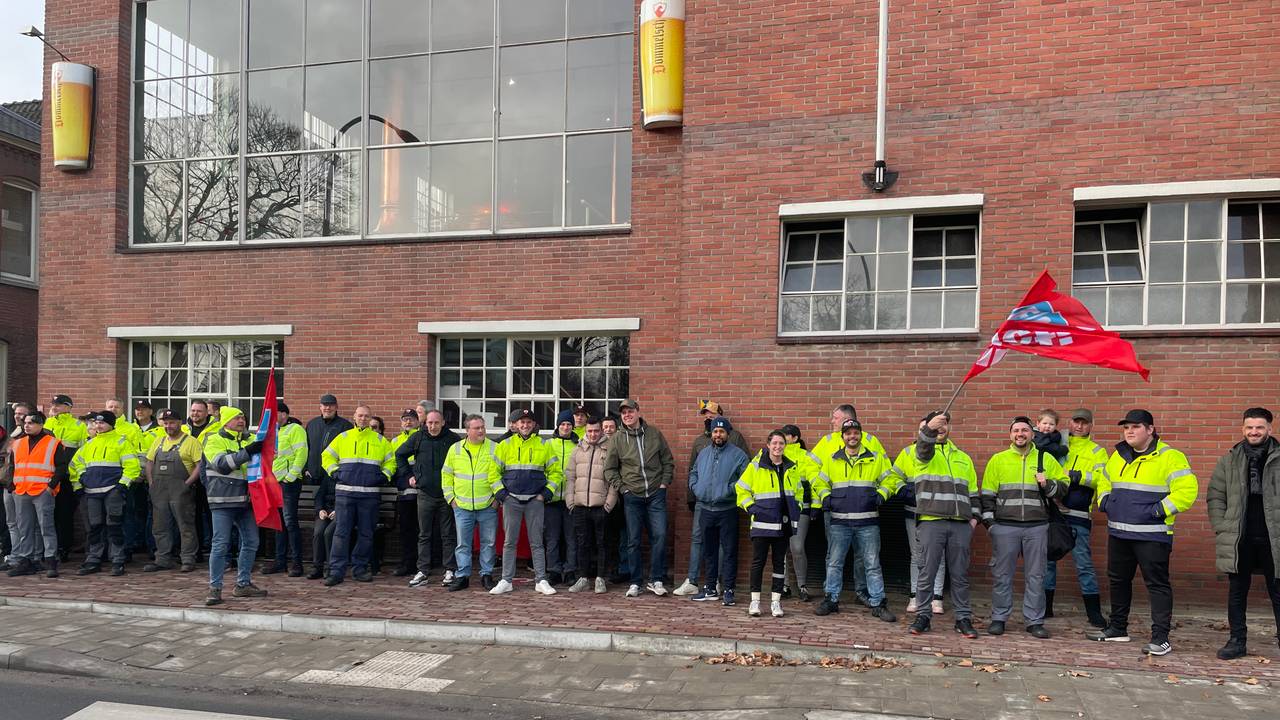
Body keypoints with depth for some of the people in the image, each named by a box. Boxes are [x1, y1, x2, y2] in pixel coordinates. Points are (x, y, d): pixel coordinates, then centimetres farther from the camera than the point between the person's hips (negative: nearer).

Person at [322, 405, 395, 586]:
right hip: (344, 492, -1)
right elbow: (327, 456, 17)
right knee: (341, 532, -3)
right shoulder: (343, 437, 10)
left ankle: (360, 568, 16)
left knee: (366, 533, 5)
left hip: (369, 494, 1)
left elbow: (391, 461, 18)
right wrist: (334, 471, 4)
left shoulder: (380, 440, 10)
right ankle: (336, 571, 0)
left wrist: (385, 475, 3)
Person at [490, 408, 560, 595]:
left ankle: (541, 581, 9)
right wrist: (500, 493, -2)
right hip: (511, 500, 0)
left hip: (535, 501, 0)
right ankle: (506, 581, 12)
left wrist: (546, 493, -2)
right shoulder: (505, 445, 5)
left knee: (536, 542, 3)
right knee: (509, 541, 5)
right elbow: (494, 471, 8)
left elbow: (555, 472, 8)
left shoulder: (544, 446, 5)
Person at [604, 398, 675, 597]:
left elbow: (668, 461, 10)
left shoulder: (654, 434, 4)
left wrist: (664, 483, 1)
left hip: (656, 494, 0)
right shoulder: (617, 439, 2)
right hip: (632, 497, 0)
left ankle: (655, 580, 5)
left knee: (659, 535, -6)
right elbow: (609, 468, 7)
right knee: (633, 541, 4)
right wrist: (622, 487, -1)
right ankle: (635, 582, 13)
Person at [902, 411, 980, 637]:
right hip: (931, 522, -3)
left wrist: (974, 515, 9)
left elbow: (972, 491, 23)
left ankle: (963, 618, 15)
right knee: (927, 571, -1)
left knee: (960, 574, 7)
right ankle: (923, 615, 9)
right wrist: (929, 428, -40)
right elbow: (923, 448, -20)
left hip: (960, 524, 4)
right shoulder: (921, 452, 7)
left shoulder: (963, 458, 22)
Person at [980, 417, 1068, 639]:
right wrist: (989, 521, 0)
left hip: (1037, 527, 1)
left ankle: (1034, 621, 15)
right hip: (1005, 527, 0)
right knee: (1002, 575, 4)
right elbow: (987, 494, 8)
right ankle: (998, 618, 14)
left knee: (1036, 576, 5)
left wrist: (1048, 484, -8)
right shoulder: (998, 460, 7)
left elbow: (1063, 486, 12)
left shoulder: (1046, 459, 8)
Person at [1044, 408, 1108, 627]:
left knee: (1084, 563, -1)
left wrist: (1077, 476, -19)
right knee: (1047, 559, 9)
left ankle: (1094, 612, 9)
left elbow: (1102, 477, -7)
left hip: (1078, 516, -2)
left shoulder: (1097, 451, 8)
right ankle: (1045, 607, 20)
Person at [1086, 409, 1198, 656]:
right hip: (1118, 533, 7)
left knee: (1157, 584, -2)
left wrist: (1159, 510, -19)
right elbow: (1104, 483, 26)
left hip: (1152, 535, -7)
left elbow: (1187, 490, -16)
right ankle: (1117, 628, 30)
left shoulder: (1169, 458, -9)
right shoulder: (1118, 456, 12)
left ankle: (1160, 638, 5)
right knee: (1118, 580, 16)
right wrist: (1104, 502, 9)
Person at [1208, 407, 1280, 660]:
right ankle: (1237, 641, 19)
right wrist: (1222, 529, -1)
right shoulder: (1229, 460, 5)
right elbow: (1215, 496, 8)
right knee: (1236, 592, 9)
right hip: (1239, 540, 2)